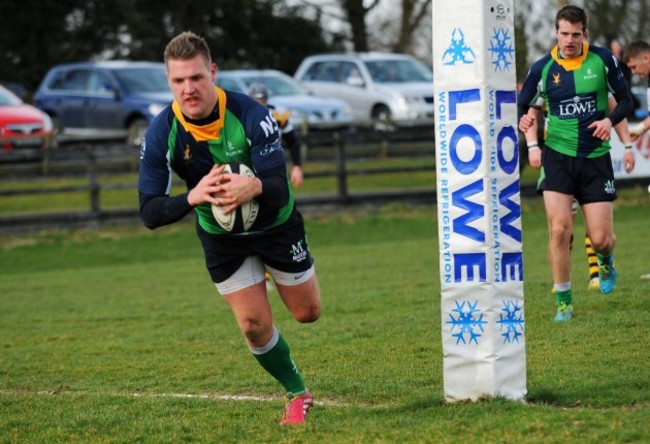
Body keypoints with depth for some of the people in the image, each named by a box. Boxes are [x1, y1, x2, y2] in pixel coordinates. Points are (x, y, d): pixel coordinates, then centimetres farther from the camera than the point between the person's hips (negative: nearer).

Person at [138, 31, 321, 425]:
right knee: (255, 325, -4)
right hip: (221, 236, 1)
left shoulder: (251, 115, -30)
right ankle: (298, 395, 22)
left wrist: (254, 188, -58)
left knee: (307, 312, 9)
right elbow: (150, 212, -27)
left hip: (276, 224, -1)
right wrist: (192, 197, -47)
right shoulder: (161, 134, -24)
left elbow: (280, 189, -34)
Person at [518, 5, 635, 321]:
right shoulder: (542, 68, -3)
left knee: (601, 238, -2)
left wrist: (610, 120, -15)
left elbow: (625, 100, 6)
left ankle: (606, 261, 37)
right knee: (559, 229, -14)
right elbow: (522, 106, 5)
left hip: (596, 157, 0)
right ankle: (563, 302, 1)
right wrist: (523, 120, -18)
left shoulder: (602, 59, -3)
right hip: (558, 155, 0)